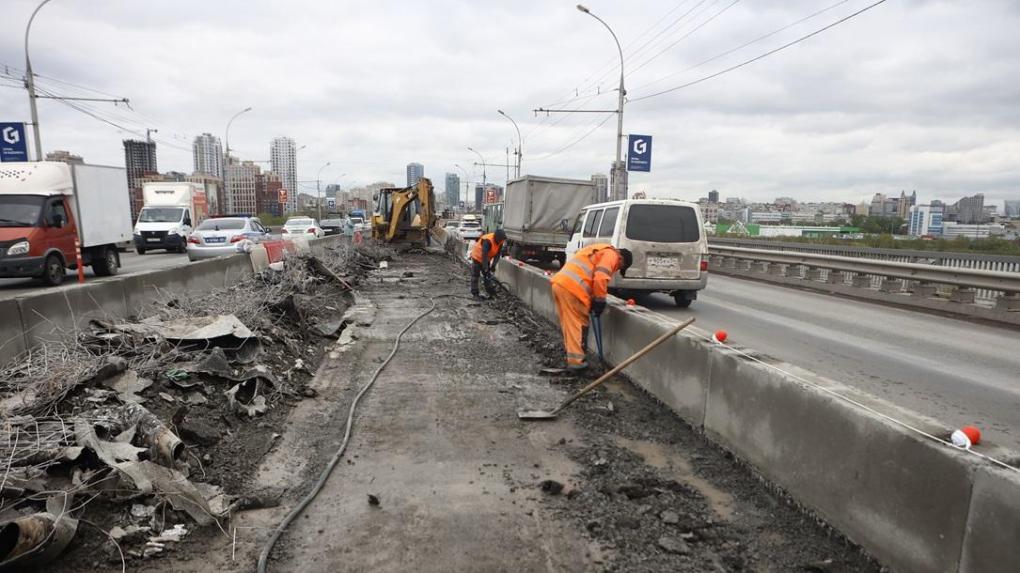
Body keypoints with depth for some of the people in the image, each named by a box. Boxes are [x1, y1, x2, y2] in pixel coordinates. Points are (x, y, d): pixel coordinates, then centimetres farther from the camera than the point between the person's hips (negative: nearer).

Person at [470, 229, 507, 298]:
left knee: (488, 276, 9)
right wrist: (485, 269, -37)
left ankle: (489, 291, 18)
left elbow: (498, 253, -9)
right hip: (477, 257, -7)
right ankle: (475, 294, 2)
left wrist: (493, 265, -18)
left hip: (486, 259, 7)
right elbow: (484, 255, -37)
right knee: (475, 275, -2)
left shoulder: (500, 241, -14)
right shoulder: (487, 241, -36)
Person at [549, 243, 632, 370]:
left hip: (559, 283, 9)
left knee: (569, 323, 17)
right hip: (571, 287, -9)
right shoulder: (610, 254, 1)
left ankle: (571, 355, 25)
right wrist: (600, 300, -5)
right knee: (578, 324, -1)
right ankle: (576, 360, 1)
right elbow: (600, 278, -14)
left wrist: (592, 300, 22)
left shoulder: (599, 251, 31)